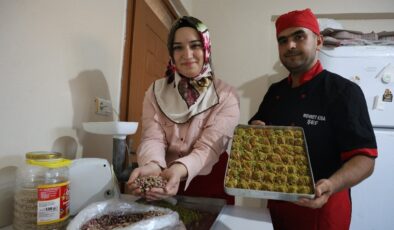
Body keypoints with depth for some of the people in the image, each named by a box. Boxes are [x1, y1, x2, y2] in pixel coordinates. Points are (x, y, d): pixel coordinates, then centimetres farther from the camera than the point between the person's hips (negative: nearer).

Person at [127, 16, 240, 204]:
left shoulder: (226, 96, -7)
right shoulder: (156, 91, 0)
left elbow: (209, 146, -17)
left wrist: (180, 170, -36)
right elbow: (152, 138, -11)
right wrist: (152, 165, -32)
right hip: (161, 185, 2)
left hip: (210, 190, -1)